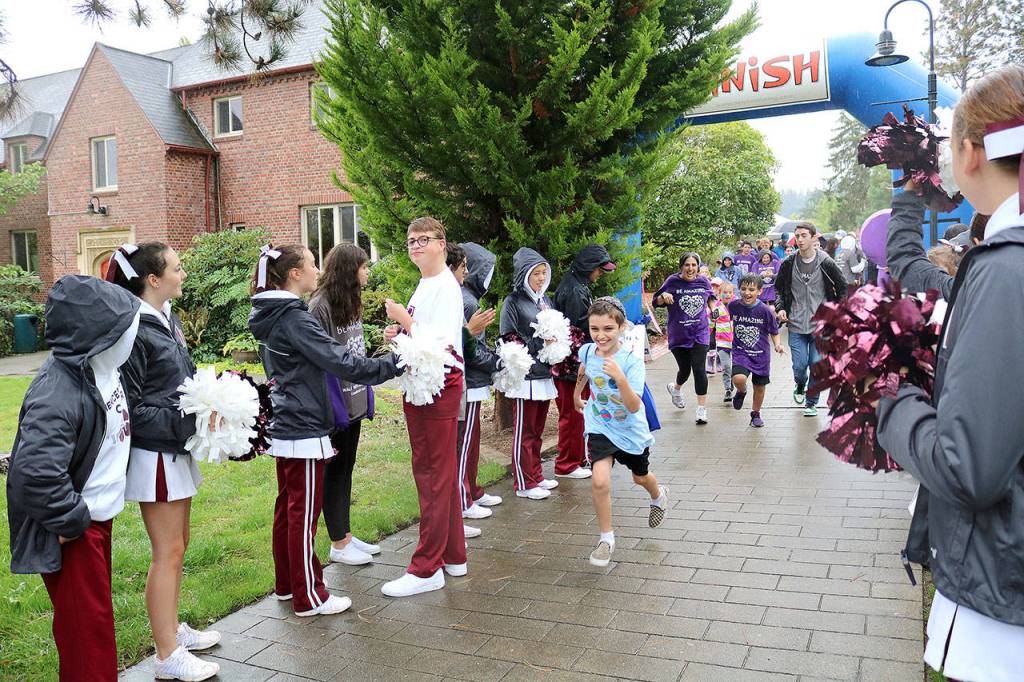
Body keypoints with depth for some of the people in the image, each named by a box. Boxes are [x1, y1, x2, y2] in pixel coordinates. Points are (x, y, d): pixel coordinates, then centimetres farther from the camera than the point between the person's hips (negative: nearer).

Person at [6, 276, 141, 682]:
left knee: (96, 612, 23)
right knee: (87, 624, 4)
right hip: (73, 529, -9)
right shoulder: (57, 393, -29)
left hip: (97, 516, 9)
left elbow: (121, 417, 18)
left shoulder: (101, 369, 0)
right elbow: (36, 473, -35)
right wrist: (72, 520, -23)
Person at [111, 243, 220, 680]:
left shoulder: (168, 321, 8)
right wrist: (186, 422, -22)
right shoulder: (134, 330, -19)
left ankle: (172, 628, 35)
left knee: (176, 546, 19)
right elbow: (131, 409, -19)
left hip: (177, 451, 9)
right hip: (155, 455, -9)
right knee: (167, 553, 1)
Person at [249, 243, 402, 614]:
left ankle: (286, 584, 30)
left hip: (284, 426, 10)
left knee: (287, 508, 18)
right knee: (304, 514, -1)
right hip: (303, 431, -10)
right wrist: (394, 363, -20)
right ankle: (309, 597, 10)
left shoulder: (270, 317, 10)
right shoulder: (294, 318, -19)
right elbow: (341, 362, -24)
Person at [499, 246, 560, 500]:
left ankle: (536, 476, 27)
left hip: (544, 374, 7)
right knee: (523, 432, 2)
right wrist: (539, 344, -16)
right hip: (525, 377, -7)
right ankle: (524, 484, 10)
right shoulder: (513, 303, -8)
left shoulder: (546, 301, 14)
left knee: (537, 430, 16)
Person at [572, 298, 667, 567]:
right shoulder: (587, 351, -13)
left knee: (640, 477, 23)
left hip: (631, 430, -1)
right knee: (600, 481, -19)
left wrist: (620, 378, -46)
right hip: (600, 428, 1)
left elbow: (634, 406, -32)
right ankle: (606, 538, 1)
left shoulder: (631, 361, -25)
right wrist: (576, 395, 26)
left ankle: (658, 497, 60)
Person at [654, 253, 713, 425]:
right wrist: (664, 296, -23)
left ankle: (702, 409, -1)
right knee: (685, 370, 10)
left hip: (699, 333, 1)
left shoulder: (703, 282, 2)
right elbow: (657, 302, -4)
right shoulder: (673, 281, -6)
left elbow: (710, 298, 23)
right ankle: (675, 388, 46)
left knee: (699, 369, -10)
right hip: (678, 334, -1)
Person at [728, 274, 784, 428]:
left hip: (761, 354, 0)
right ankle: (741, 392, 11)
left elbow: (774, 331, -2)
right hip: (740, 352, 0)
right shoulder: (733, 306, -9)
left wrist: (777, 345, -19)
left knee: (759, 386, 13)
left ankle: (756, 414, 38)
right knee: (739, 378, -26)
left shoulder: (765, 310, -14)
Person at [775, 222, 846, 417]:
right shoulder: (789, 263, 0)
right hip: (796, 325, 1)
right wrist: (780, 307, -2)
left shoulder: (826, 263, -5)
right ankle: (800, 386, 32)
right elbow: (778, 288, 14)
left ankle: (811, 402, 18)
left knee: (817, 365, 1)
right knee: (799, 365, -2)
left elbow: (842, 287, 8)